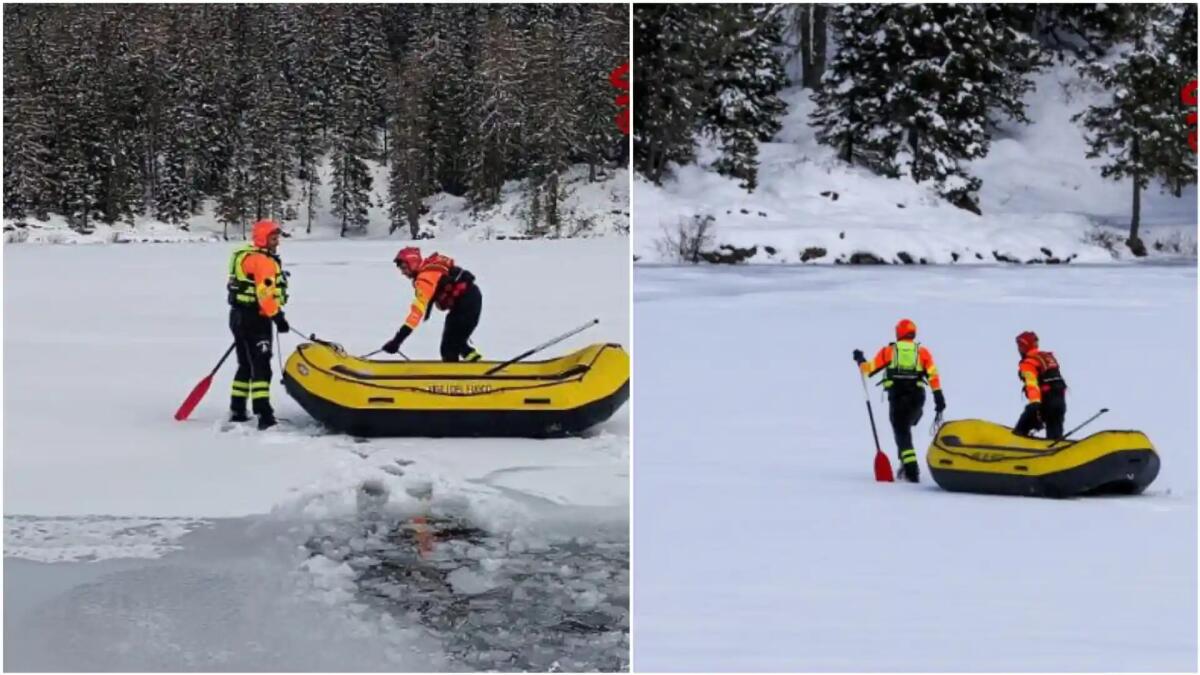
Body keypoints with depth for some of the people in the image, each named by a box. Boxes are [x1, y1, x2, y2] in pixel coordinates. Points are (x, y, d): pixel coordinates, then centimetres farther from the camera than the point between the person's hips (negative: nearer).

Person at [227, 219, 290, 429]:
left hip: (239, 316, 10)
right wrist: (277, 316, -23)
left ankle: (237, 410, 25)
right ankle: (264, 415, -24)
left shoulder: (245, 256, 17)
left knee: (246, 365, 20)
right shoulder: (263, 261, -15)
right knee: (261, 367, -15)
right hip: (254, 319, -10)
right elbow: (265, 292, -24)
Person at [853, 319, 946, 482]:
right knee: (906, 427, 26)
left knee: (902, 433, -1)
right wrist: (938, 396, -6)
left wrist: (860, 360, 29)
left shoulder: (888, 351, 7)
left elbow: (870, 369, 9)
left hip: (896, 397, -2)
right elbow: (933, 374, -2)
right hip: (917, 397, 2)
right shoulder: (922, 352, 9)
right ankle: (906, 463, 15)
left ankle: (912, 470, -15)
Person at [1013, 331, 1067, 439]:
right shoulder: (1049, 357, 17)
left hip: (1045, 402, -7)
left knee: (1019, 432, 4)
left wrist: (1035, 403, -33)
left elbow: (1032, 384, -22)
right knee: (1055, 438, 7)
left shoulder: (1028, 364, -7)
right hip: (1060, 401, 7)